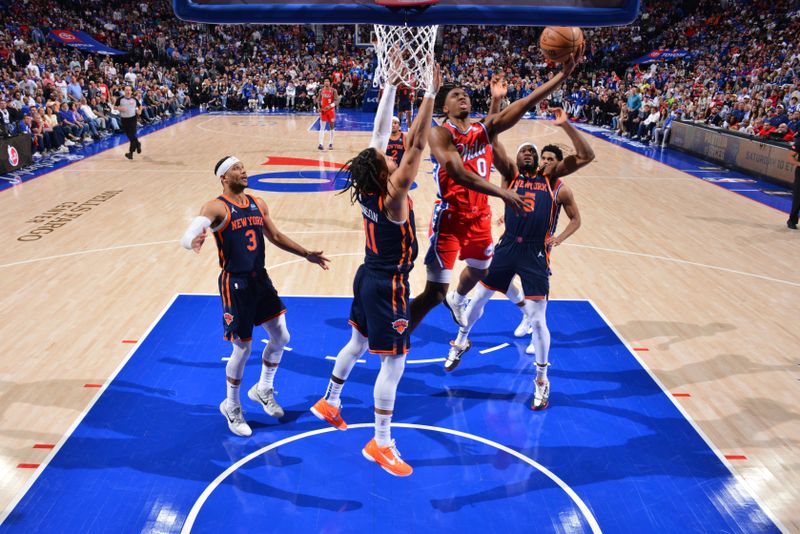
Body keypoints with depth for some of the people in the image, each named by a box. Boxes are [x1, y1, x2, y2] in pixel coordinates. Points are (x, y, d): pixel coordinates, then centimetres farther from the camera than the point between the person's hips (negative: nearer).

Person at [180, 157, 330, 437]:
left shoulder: (258, 204, 9)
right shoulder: (216, 207, -13)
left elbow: (276, 237, 20)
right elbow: (188, 235, -28)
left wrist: (306, 254, 14)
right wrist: (193, 241, -52)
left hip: (260, 278, 7)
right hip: (235, 283, -7)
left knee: (280, 337, 11)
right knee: (242, 348, 1)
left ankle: (263, 390, 35)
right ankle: (231, 406, 25)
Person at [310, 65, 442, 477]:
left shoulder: (368, 190, -7)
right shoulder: (393, 197, -26)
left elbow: (380, 131, -2)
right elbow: (416, 146, -31)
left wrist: (391, 84, 0)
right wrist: (431, 94, -29)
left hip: (369, 277, 9)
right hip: (388, 286, -8)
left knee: (357, 343, 25)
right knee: (393, 360, 1)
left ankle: (329, 402, 44)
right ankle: (380, 443, 12)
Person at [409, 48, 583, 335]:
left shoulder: (486, 128, 3)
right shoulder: (440, 134, -14)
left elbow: (525, 104, -8)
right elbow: (457, 174, -29)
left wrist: (563, 73, -18)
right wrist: (501, 192, -35)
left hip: (480, 217, 7)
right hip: (449, 218, -7)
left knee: (478, 269, 29)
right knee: (434, 292, -9)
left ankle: (457, 300, 63)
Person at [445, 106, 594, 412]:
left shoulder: (556, 183, 3)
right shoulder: (511, 173, 6)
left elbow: (587, 156, -5)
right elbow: (493, 143, -7)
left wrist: (565, 125, -14)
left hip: (536, 254, -2)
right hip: (508, 247, 3)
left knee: (537, 319, -1)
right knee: (479, 296, 16)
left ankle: (542, 380, 17)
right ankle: (461, 342, 45)